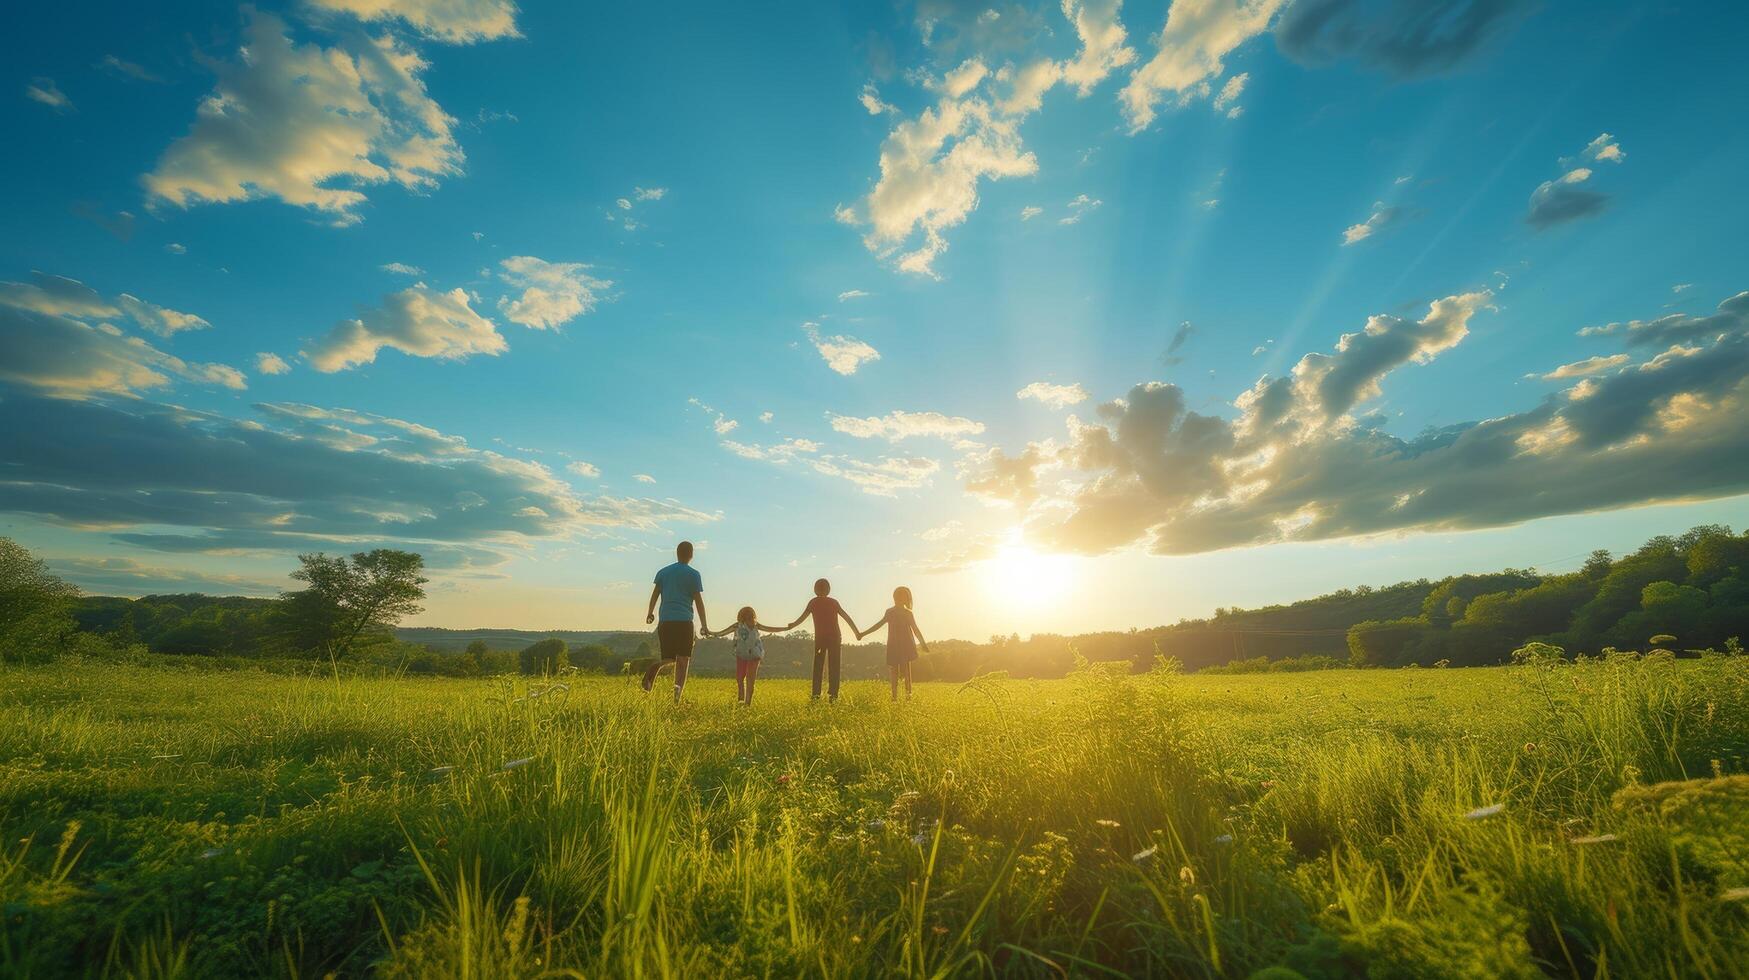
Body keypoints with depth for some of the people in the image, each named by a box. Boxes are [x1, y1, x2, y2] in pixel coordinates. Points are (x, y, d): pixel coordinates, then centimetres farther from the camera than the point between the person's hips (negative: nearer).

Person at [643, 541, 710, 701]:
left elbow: (655, 594, 11)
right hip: (685, 622, -3)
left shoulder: (663, 572, 12)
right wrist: (704, 625, 3)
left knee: (669, 658, 13)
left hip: (665, 621, 3)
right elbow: (698, 601, -1)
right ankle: (678, 688, -19)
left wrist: (650, 612, 26)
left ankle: (656, 667, -20)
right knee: (683, 660, 3)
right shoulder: (694, 574, 1)